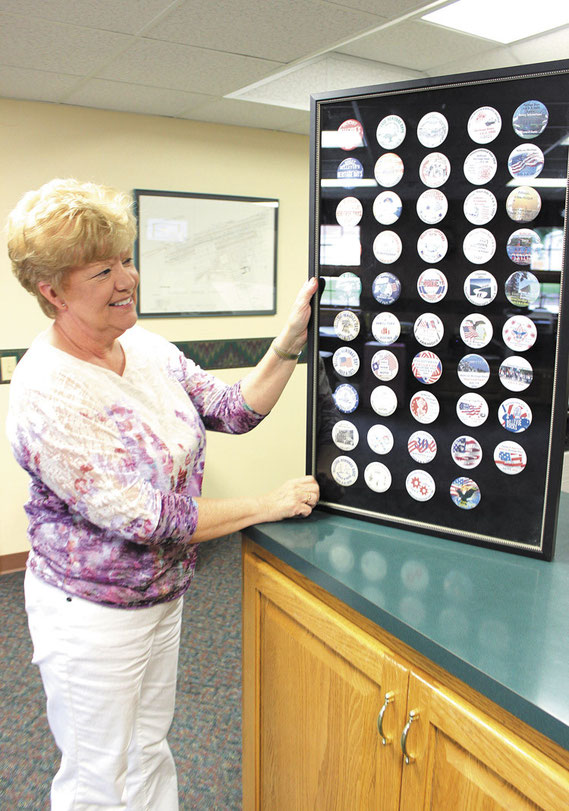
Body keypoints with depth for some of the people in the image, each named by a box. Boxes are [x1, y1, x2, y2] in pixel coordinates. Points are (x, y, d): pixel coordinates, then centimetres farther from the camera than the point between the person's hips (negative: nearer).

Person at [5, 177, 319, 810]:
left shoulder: (146, 347, -3)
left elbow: (235, 410, -1)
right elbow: (143, 518, -27)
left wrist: (289, 343, -15)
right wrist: (267, 506, -21)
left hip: (162, 595, 7)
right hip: (91, 614, -6)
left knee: (148, 754, 26)